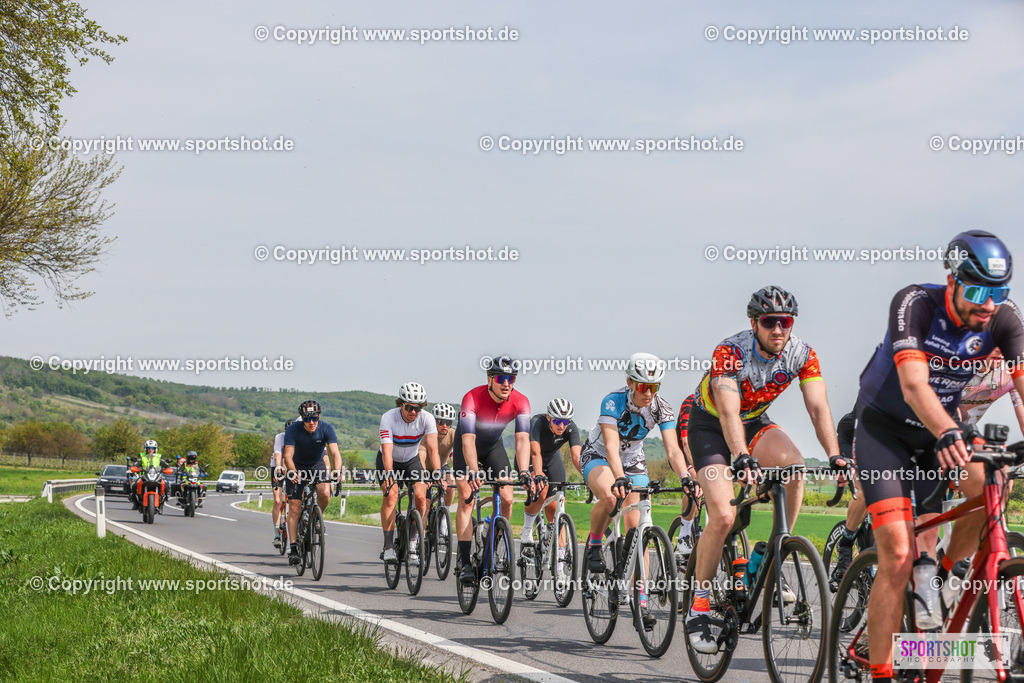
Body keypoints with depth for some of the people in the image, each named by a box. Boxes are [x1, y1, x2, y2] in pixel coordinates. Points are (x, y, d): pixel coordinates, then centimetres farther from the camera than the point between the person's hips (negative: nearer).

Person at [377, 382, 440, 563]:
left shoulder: (427, 419, -24)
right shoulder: (388, 418, -29)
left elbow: (432, 448, -31)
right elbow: (387, 450, -38)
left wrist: (437, 472, -47)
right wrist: (389, 473, -54)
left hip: (411, 460, 2)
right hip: (389, 461, -2)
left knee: (421, 495, -19)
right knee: (391, 494, -25)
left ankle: (413, 540, 0)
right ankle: (388, 546, -23)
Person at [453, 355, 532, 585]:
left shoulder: (520, 402, -25)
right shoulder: (472, 398, -35)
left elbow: (522, 440, -33)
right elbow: (468, 440, -42)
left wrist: (524, 472, -48)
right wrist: (473, 472, -55)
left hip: (493, 446, 3)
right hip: (466, 447, -3)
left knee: (507, 499, -11)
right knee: (466, 499, -17)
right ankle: (464, 561, -17)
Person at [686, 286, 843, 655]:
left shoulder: (802, 354, -17)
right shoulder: (730, 352, -31)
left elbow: (818, 407, -21)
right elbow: (728, 413, -41)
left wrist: (834, 455, -36)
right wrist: (742, 459, -57)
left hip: (754, 422, 4)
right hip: (709, 426, -4)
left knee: (795, 467, -29)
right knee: (723, 516, -20)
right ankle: (699, 606, -5)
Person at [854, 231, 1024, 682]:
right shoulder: (915, 304, -27)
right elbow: (914, 384, -40)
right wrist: (948, 434, -58)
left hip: (941, 429, 4)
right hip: (884, 429, -4)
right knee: (898, 556, -15)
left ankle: (944, 573, -1)